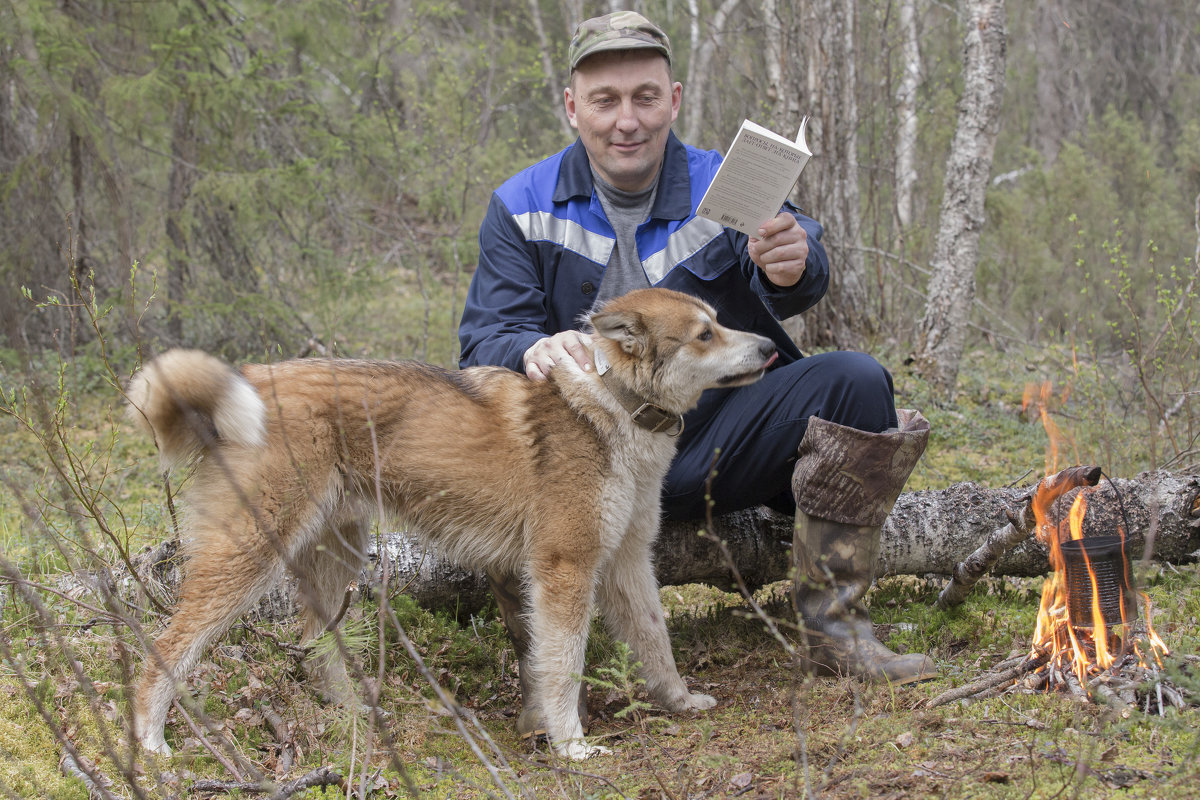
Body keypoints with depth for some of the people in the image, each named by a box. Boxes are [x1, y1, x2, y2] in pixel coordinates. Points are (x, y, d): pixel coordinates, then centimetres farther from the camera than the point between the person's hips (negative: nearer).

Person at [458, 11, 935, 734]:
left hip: (718, 445, 2)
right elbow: (487, 336, -5)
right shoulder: (523, 209, 5)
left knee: (856, 381, -21)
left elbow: (797, 282, -15)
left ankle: (837, 627, -15)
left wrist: (793, 266, -43)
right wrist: (532, 351, -32)